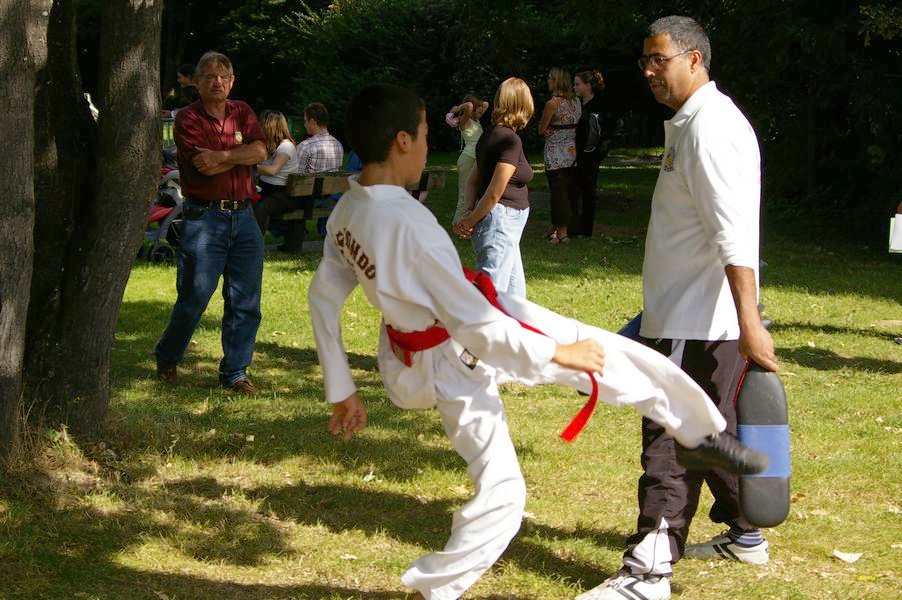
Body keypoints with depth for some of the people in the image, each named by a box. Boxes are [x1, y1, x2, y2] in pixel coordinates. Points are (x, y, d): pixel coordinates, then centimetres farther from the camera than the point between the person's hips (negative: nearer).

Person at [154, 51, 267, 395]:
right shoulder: (188, 118, -3)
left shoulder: (242, 113, 12)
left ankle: (235, 371, 14)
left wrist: (222, 155, -16)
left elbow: (260, 151, -5)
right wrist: (241, 154, -8)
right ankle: (167, 359, 21)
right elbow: (204, 167, -16)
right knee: (194, 296, -1)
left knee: (245, 301, 4)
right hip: (204, 217, -5)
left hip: (243, 215, 5)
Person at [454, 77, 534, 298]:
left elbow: (472, 180, 11)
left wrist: (469, 212, -1)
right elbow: (495, 192, -19)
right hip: (500, 220, -9)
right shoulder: (510, 141, -17)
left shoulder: (490, 136, 11)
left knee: (516, 295, 17)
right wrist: (470, 221, -8)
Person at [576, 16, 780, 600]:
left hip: (697, 323, -10)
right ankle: (745, 536, 35)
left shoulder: (709, 127, -17)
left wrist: (749, 322, -30)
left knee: (670, 443, -7)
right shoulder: (694, 122, 15)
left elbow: (735, 233, -25)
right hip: (695, 314, 10)